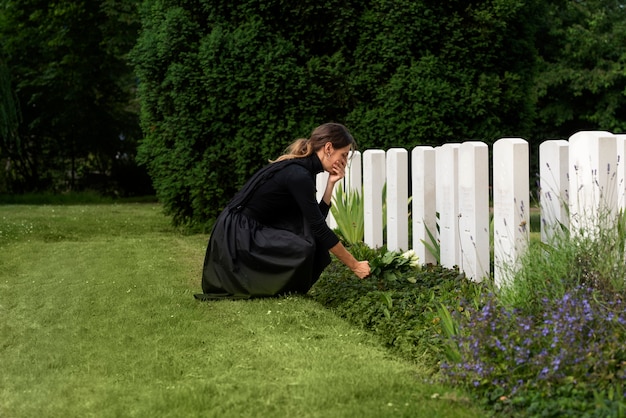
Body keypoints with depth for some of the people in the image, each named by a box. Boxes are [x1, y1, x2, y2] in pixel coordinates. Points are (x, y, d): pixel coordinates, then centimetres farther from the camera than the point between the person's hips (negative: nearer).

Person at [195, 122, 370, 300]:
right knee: (303, 248, -26)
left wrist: (331, 183, -1)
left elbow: (317, 219, 10)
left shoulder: (301, 167, 7)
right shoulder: (299, 175, -22)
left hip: (254, 229, 10)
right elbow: (320, 228, -21)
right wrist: (354, 265, -15)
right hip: (235, 237, -10)